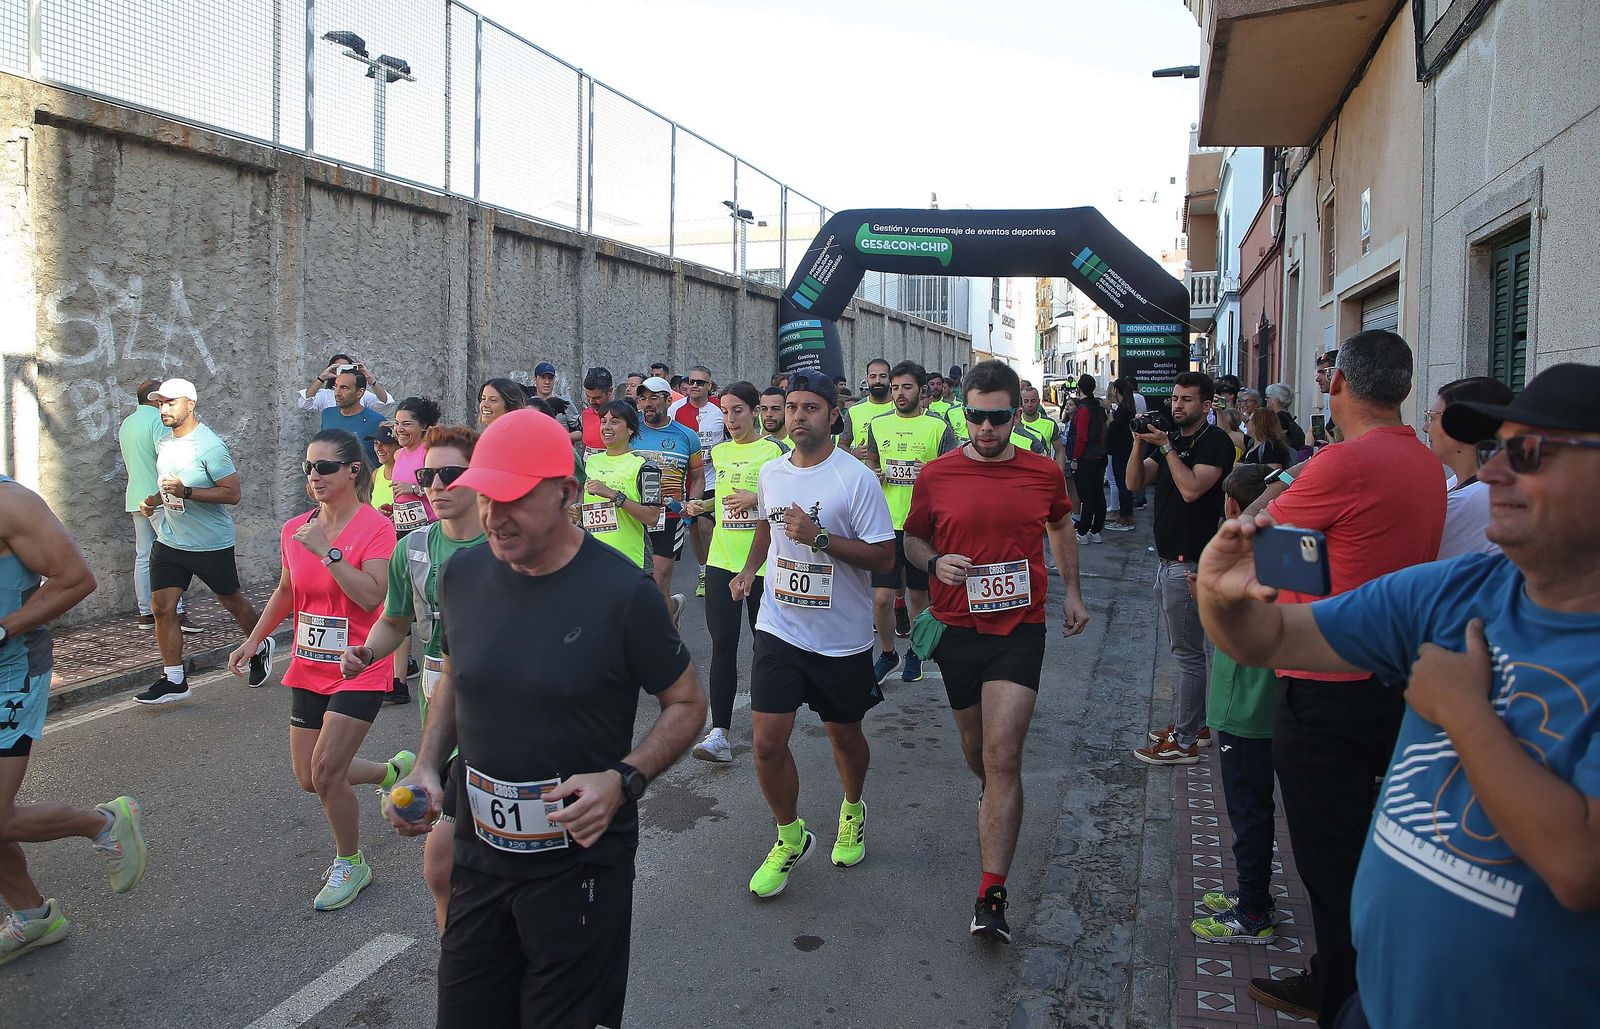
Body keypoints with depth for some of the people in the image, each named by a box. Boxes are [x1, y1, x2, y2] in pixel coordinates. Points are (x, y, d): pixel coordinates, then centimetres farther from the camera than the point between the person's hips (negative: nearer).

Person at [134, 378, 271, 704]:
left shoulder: (210, 445, -17)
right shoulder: (164, 442, 8)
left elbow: (232, 493, -21)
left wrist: (185, 491, -29)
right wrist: (154, 500, 5)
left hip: (211, 544, -6)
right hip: (170, 540, 7)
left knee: (231, 601, 11)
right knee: (162, 607, -2)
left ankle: (260, 648, 37)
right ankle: (174, 681, 6)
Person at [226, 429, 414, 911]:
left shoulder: (375, 527, -15)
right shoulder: (295, 529, 4)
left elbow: (371, 596, -26)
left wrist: (327, 550, -27)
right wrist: (253, 640, 19)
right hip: (308, 669, 7)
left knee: (326, 770, -11)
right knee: (309, 778, 9)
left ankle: (350, 865, 13)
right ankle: (394, 769, 35)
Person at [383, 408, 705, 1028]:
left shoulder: (621, 592, -18)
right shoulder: (462, 575, -2)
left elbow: (686, 704, -7)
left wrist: (622, 780, -22)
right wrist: (427, 768, -1)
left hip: (580, 859, -4)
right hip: (477, 854, 5)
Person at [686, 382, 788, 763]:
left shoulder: (775, 450, -5)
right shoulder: (719, 452, 11)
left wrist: (757, 498, -19)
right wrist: (703, 505, 6)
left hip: (763, 562, -4)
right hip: (722, 560, 4)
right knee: (722, 643, -3)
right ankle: (719, 733, -5)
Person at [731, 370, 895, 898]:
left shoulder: (856, 478, -15)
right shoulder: (771, 473, 3)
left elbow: (884, 557, -18)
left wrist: (819, 537, -25)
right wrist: (749, 570, 12)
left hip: (841, 637, -3)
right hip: (780, 629, 3)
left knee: (844, 736, 16)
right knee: (767, 742, -3)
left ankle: (852, 812, 46)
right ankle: (790, 836, 22)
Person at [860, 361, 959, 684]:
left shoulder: (938, 427, -2)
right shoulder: (877, 425, 7)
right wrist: (874, 474, -1)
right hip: (886, 523, 2)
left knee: (918, 595, 11)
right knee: (881, 598, -3)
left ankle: (914, 652, 31)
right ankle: (887, 653, 21)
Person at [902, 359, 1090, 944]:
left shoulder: (1045, 473, -1)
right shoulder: (936, 476, -4)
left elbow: (1061, 526, 20)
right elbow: (912, 538, 10)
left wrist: (1073, 593, 19)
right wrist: (934, 563, -11)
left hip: (1020, 628, -2)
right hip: (957, 628, 2)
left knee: (1002, 757, -13)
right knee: (976, 750, 18)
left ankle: (991, 895, -10)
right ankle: (993, 797, 55)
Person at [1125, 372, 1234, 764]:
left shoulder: (1216, 443, -12)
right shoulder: (1171, 440, 14)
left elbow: (1191, 489, -25)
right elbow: (1134, 482, 5)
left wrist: (1165, 447, -20)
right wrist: (1140, 443, -8)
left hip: (1189, 563, -9)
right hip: (1168, 559, 9)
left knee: (1189, 652, -4)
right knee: (1188, 649, 17)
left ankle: (1184, 742, 1)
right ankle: (1193, 724, 28)